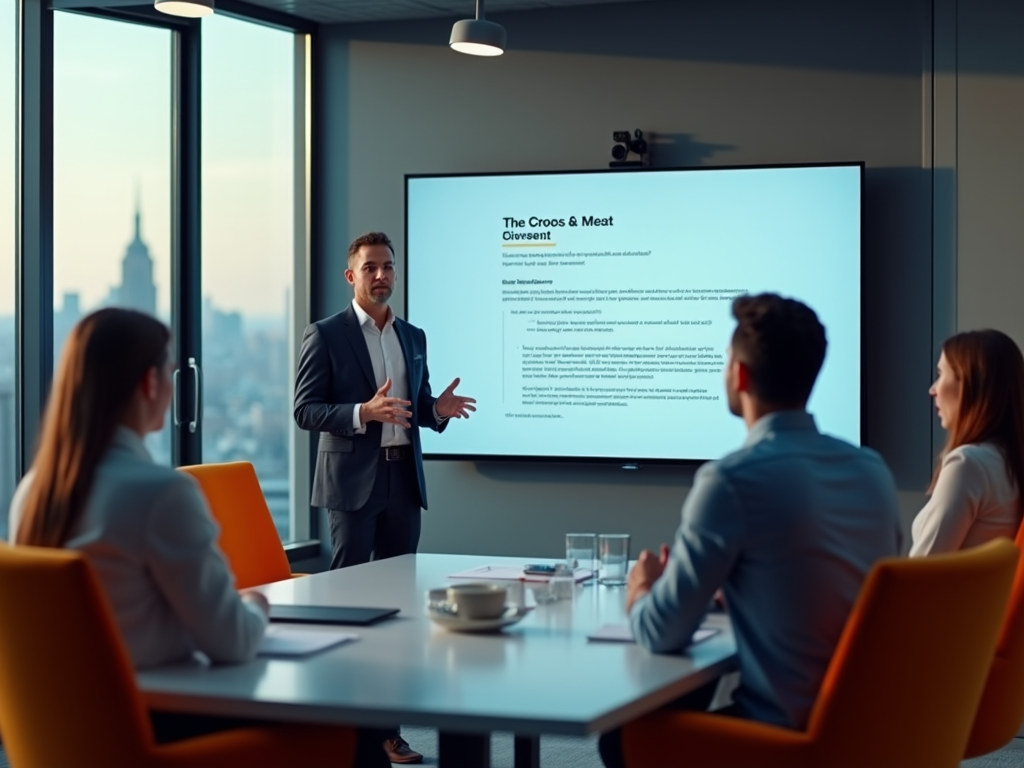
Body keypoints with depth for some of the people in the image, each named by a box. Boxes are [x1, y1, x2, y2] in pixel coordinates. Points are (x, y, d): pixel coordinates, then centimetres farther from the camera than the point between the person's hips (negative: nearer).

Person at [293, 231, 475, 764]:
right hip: (353, 480, -6)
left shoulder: (413, 337, 14)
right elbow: (305, 410, -9)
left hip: (404, 479, 6)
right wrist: (363, 412, -24)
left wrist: (438, 409, -4)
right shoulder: (326, 335, -4)